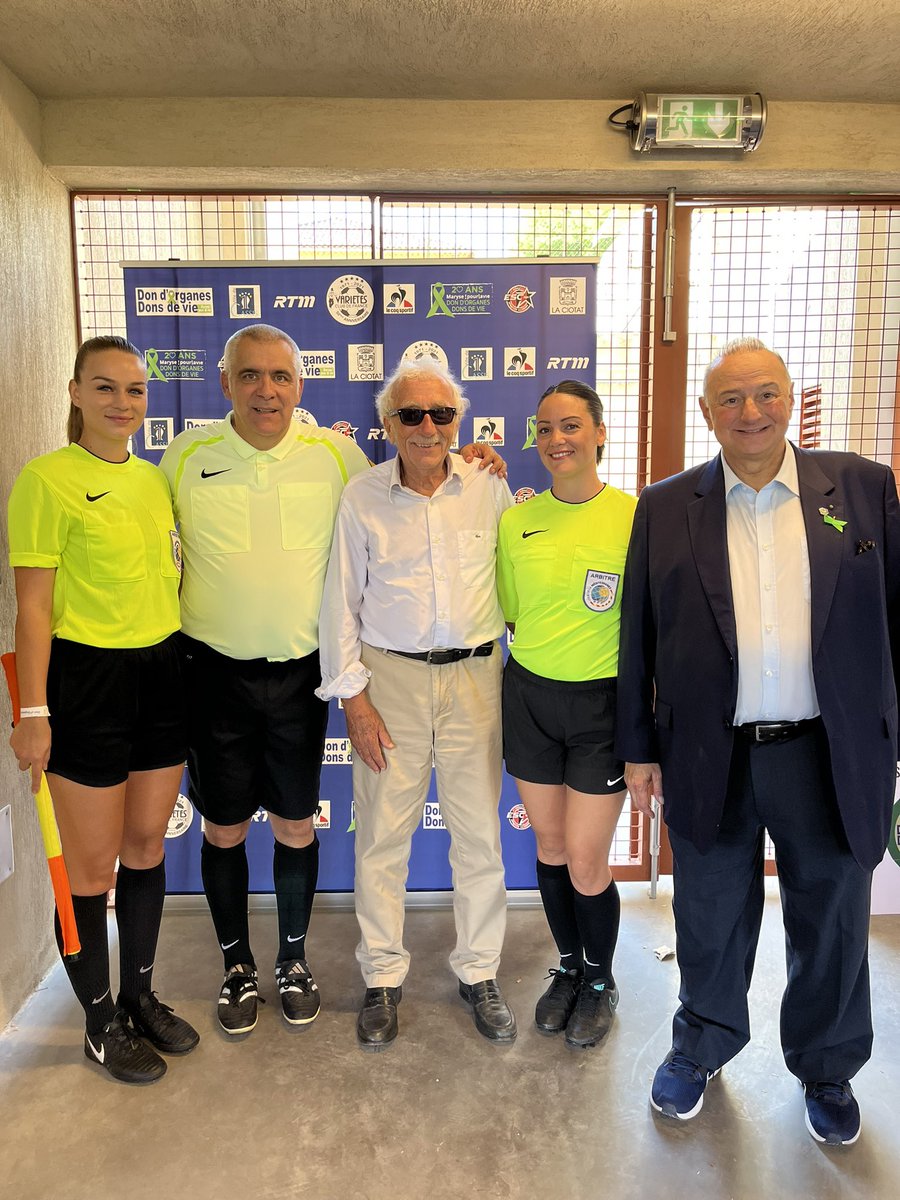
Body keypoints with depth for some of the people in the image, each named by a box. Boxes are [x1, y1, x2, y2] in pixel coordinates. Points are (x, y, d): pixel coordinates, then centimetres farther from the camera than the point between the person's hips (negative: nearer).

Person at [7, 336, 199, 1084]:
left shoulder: (156, 479, 9)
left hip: (162, 673, 6)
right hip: (88, 679, -6)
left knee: (148, 847, 16)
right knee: (93, 865, 7)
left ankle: (140, 996, 36)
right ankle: (100, 1023, 28)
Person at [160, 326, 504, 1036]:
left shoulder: (336, 454, -2)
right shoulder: (188, 456, -3)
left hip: (301, 672, 0)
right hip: (214, 673, 0)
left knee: (297, 825, 13)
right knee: (224, 828, 12)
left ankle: (294, 958, 36)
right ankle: (237, 964, 35)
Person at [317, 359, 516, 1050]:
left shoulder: (489, 488, 0)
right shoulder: (362, 498, -2)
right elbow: (341, 605, 0)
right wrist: (353, 698, -4)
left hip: (474, 675, 1)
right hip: (391, 679, -1)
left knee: (480, 833, 9)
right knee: (382, 835, 7)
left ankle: (479, 973, 29)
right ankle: (383, 978, 27)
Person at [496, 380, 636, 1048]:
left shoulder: (635, 517, -9)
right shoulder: (516, 521, 2)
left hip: (604, 700, -3)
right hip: (530, 696, 4)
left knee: (586, 861, 2)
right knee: (550, 845, 16)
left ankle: (601, 981, 31)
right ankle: (568, 966, 40)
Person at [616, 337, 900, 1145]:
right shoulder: (665, 508, 0)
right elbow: (639, 640, 2)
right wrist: (640, 748, 2)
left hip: (832, 755, 0)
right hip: (710, 760, 0)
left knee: (832, 924, 18)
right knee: (711, 922, 18)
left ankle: (828, 1069, 45)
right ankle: (701, 1047, 45)